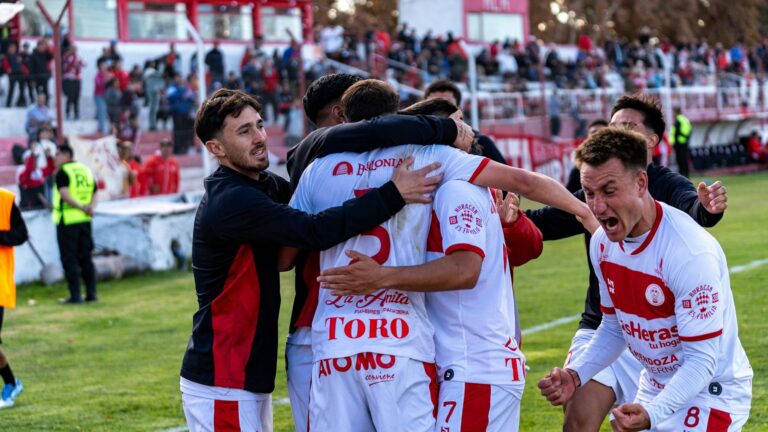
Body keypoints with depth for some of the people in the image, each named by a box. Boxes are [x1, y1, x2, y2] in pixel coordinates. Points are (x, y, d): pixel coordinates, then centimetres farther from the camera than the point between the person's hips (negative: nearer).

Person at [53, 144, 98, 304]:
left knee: (69, 259, -1)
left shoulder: (63, 172, -9)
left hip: (67, 220, -7)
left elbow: (64, 195, -22)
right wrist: (90, 207, -4)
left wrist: (81, 207, -20)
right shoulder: (86, 170, 13)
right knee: (85, 258, 12)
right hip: (84, 220, 7)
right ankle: (91, 293, 12)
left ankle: (75, 295, -3)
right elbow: (94, 193, 13)